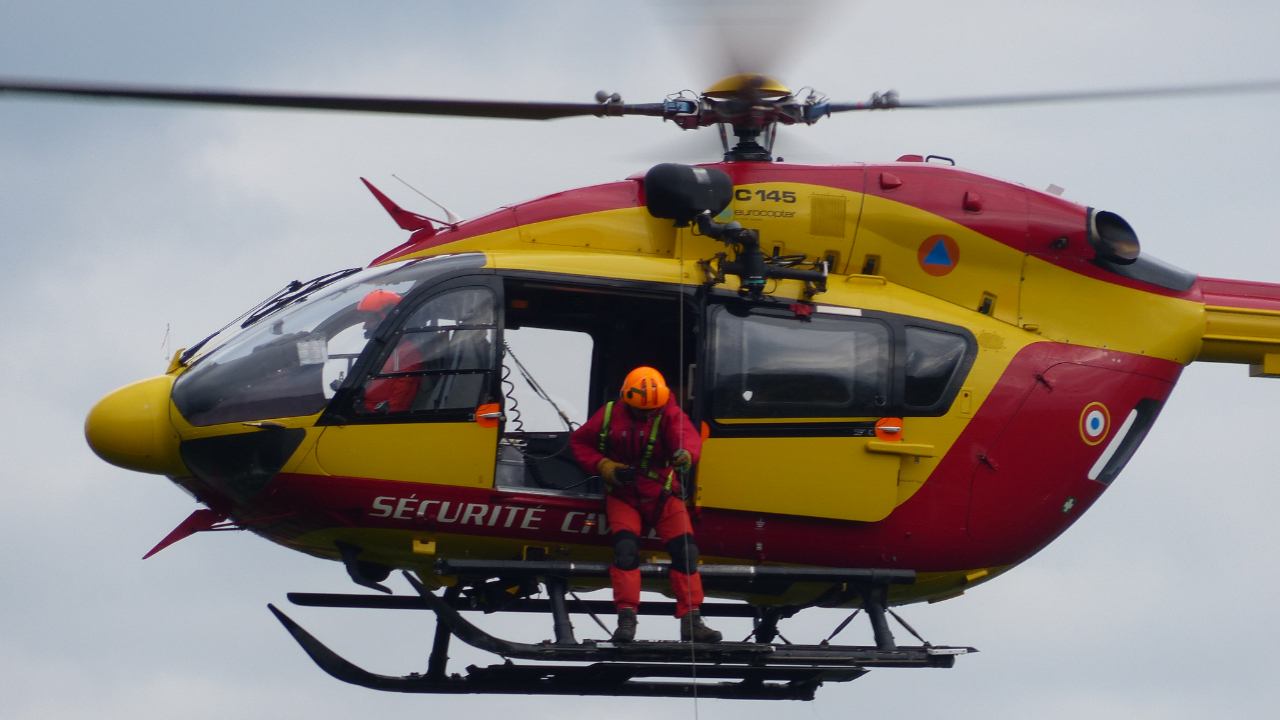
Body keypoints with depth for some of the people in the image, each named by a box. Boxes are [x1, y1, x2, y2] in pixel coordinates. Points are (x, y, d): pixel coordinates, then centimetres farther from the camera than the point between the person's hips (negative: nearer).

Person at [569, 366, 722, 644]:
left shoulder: (670, 413, -7)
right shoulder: (610, 416, -3)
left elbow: (686, 435, -28)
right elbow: (579, 441, 9)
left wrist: (686, 453, -53)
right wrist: (602, 466, -9)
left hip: (662, 496, 1)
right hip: (623, 496, -1)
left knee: (685, 549, -14)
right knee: (626, 548, -24)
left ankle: (691, 621, -10)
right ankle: (626, 618, -22)